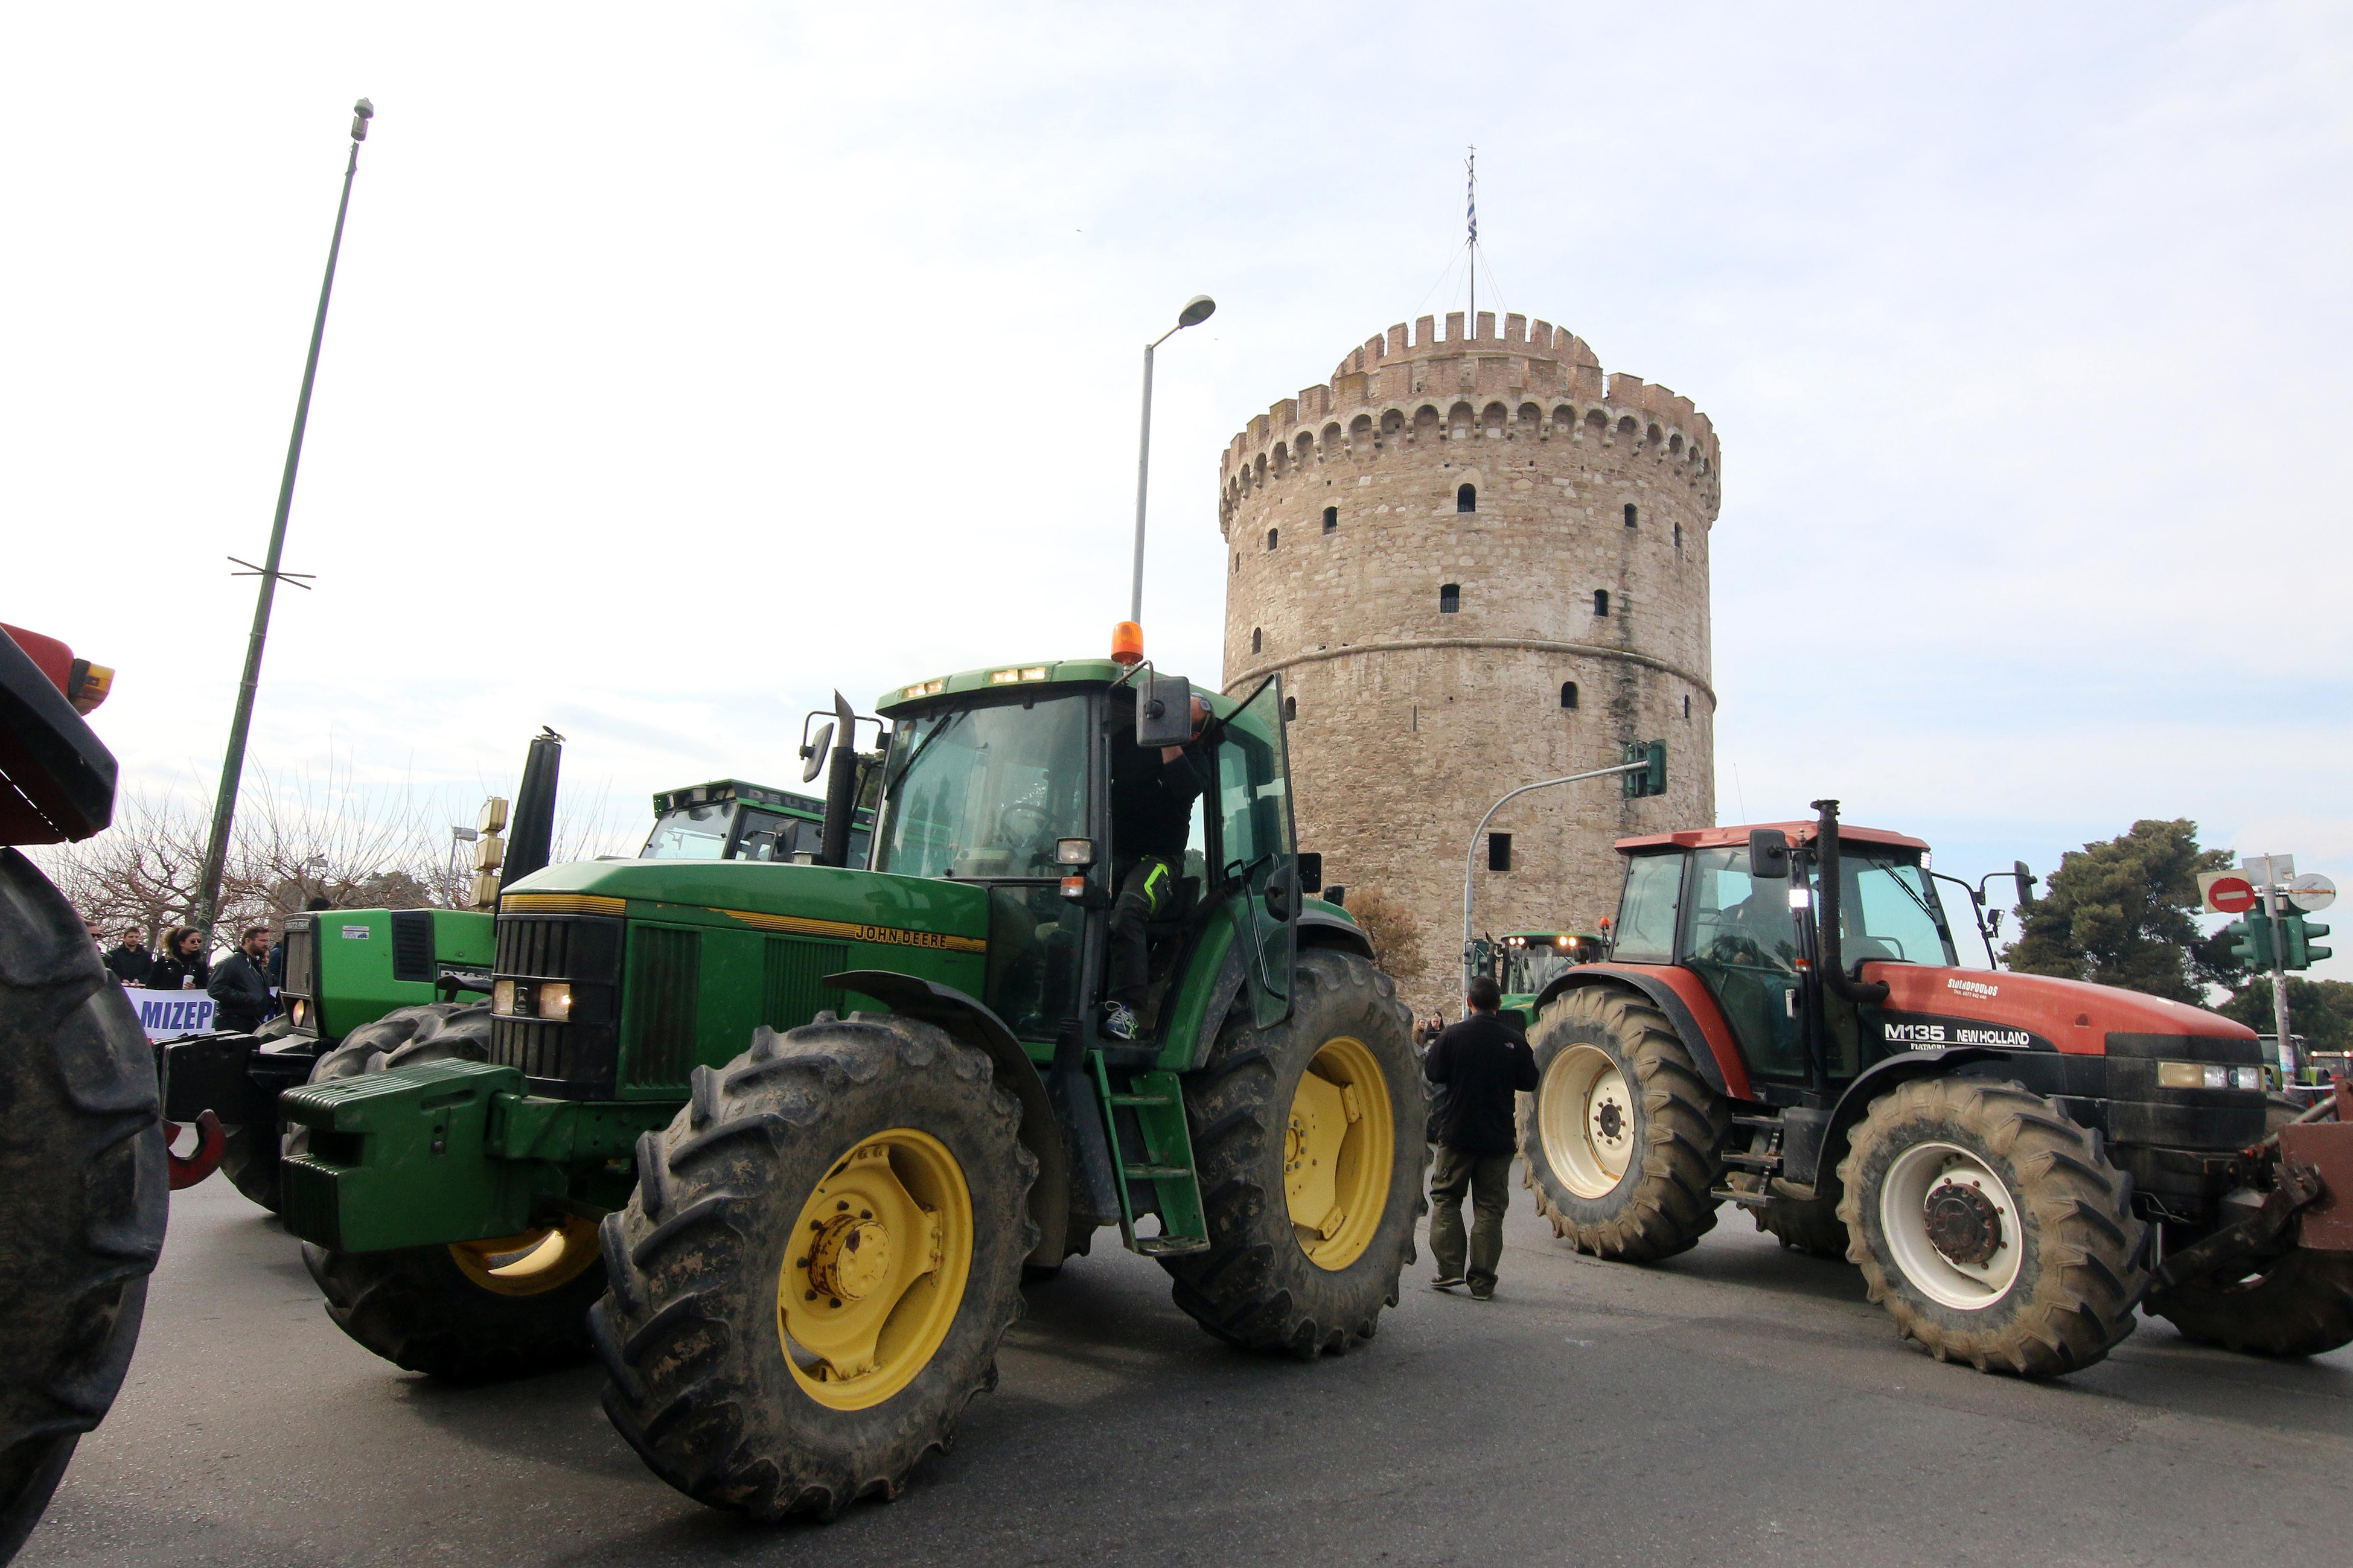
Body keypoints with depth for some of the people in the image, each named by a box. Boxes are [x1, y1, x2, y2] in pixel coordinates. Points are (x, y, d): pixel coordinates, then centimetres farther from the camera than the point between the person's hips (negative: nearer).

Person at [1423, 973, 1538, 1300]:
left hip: (1457, 1132, -1)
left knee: (1446, 1198, 13)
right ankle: (1482, 1282, 8)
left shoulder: (1453, 1035, -9)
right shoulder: (1514, 1041, -5)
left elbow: (1433, 1075, -3)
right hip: (1498, 1138, 1)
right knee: (1490, 1209, 7)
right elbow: (1529, 1082, 4)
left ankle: (1449, 1268, 5)